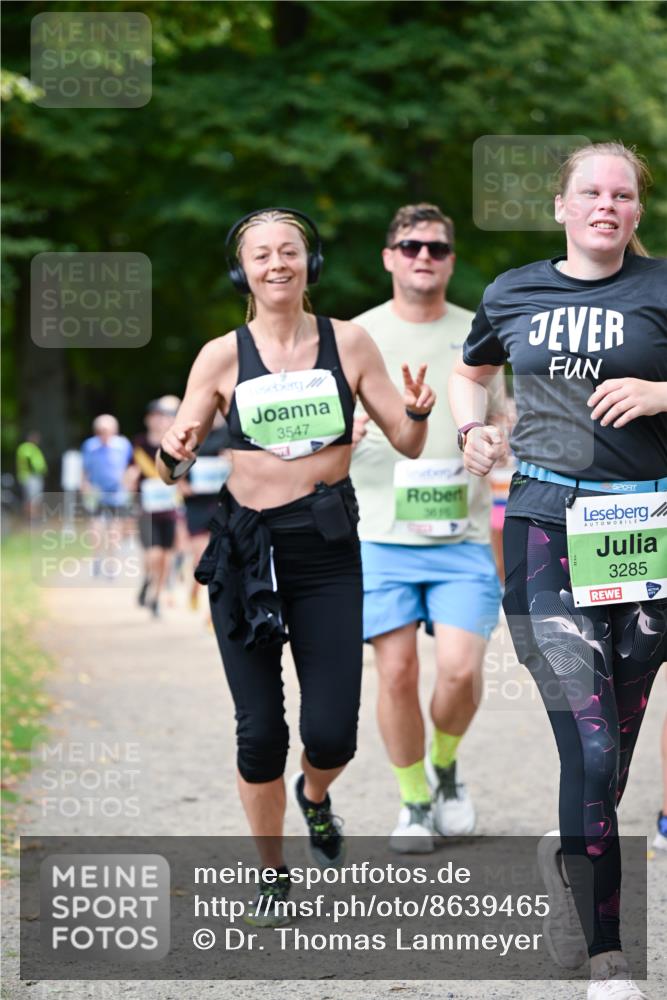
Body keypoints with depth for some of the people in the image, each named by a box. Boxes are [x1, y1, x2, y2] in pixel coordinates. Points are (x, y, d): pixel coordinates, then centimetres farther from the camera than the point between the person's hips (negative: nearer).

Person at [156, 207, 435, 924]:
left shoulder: (349, 343, 2)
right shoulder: (223, 356, 0)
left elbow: (407, 445, 6)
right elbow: (176, 457, 5)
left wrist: (417, 412, -16)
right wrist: (174, 457, -18)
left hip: (327, 550, 0)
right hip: (245, 549, 0)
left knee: (331, 734, -6)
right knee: (260, 733, -1)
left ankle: (314, 796, 32)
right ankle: (271, 874, 22)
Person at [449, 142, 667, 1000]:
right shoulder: (513, 294, 12)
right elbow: (469, 371, 30)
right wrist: (471, 428, 11)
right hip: (544, 525, 0)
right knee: (591, 743, -12)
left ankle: (572, 858, 38)